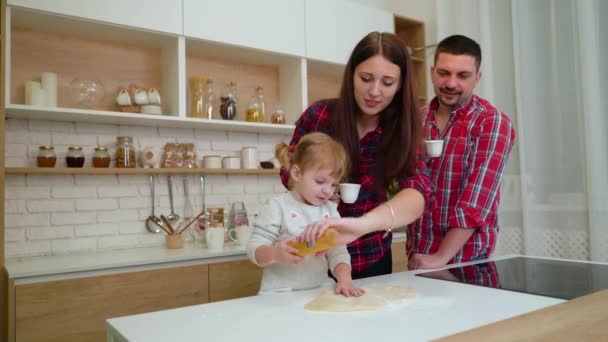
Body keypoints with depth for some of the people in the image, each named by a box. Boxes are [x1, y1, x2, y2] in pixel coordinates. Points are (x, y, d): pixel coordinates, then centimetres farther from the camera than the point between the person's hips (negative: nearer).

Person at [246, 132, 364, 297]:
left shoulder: (330, 210, 8)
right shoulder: (278, 206, -7)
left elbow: (338, 251, 5)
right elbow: (255, 249, -9)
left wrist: (345, 279, -13)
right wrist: (275, 254, -29)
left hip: (320, 293, 3)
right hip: (281, 294, -2)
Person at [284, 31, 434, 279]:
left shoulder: (401, 131, -15)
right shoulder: (319, 115, -15)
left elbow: (420, 189, -34)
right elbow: (289, 173, -1)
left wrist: (363, 224, -52)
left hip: (372, 257, 1)